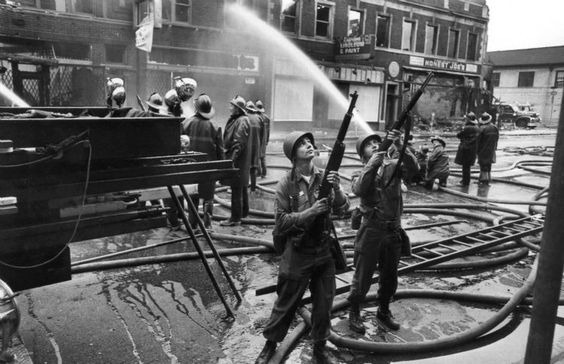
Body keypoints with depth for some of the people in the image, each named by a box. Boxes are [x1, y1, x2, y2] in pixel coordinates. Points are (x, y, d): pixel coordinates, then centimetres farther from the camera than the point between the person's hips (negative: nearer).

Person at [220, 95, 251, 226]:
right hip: (240, 161, 11)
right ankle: (243, 213, 33)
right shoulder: (234, 119, 15)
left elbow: (239, 143, -23)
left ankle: (235, 218, 0)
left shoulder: (242, 121, -17)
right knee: (242, 188, 19)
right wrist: (227, 155, 18)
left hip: (238, 161, -11)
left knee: (237, 189, -6)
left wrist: (232, 159, -24)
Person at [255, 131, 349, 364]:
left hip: (324, 251, 3)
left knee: (324, 304, 15)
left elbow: (342, 208, -8)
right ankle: (271, 343, 35)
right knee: (286, 303, 12)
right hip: (297, 254, -3)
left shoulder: (324, 177, -2)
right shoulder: (286, 184, -10)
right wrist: (310, 212, -24)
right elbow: (281, 222, -13)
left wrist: (336, 189, -26)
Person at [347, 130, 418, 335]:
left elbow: (413, 168, -16)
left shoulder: (393, 166, 2)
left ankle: (384, 311, 40)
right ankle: (354, 313, 28)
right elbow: (358, 189, -24)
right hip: (371, 231, -3)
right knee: (363, 276, 8)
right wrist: (373, 163, -28)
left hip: (394, 231, 3)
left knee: (390, 277, 18)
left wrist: (400, 147, -30)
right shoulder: (364, 173, -3)